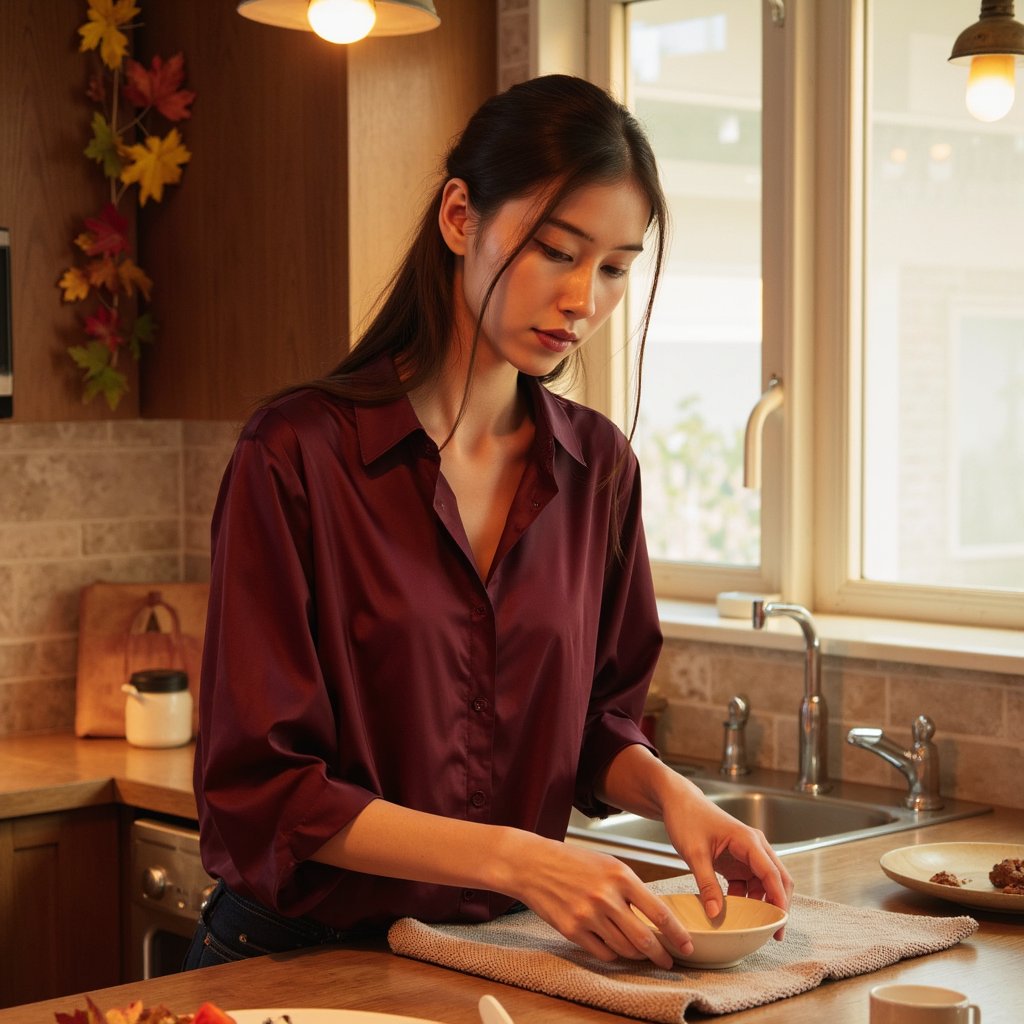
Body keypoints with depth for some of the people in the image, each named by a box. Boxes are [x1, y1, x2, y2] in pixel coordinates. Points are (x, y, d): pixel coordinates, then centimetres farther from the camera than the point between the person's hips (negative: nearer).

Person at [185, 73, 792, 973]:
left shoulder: (598, 465, 4)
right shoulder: (298, 455, -12)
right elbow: (258, 789, -14)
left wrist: (666, 790, -6)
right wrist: (512, 859, -22)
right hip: (304, 956, -4)